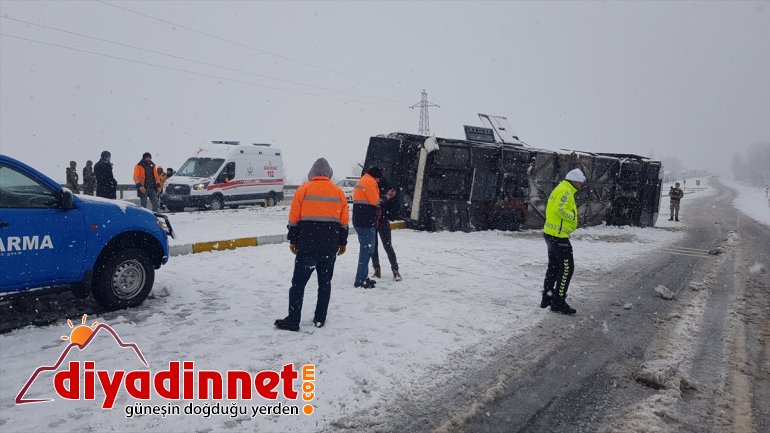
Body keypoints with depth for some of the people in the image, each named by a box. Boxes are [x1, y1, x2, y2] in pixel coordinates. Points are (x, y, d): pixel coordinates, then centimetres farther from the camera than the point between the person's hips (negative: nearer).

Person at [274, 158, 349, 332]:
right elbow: (344, 221, 8)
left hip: (307, 246, -3)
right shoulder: (338, 192, 6)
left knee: (298, 283, 3)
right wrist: (342, 243, 17)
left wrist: (293, 240, 6)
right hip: (330, 247, 3)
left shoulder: (303, 189, -3)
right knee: (325, 282, 12)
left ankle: (293, 320, 3)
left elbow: (294, 218, -3)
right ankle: (320, 319, 16)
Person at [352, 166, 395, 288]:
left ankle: (362, 278, 23)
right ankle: (360, 280, -9)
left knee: (365, 249, 17)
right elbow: (376, 201, -14)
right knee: (367, 249, -8)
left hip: (359, 221, 10)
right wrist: (387, 197, 4)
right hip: (366, 222, -10)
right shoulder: (370, 182, -10)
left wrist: (386, 196, 13)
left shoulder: (361, 181, 22)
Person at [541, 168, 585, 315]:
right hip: (559, 235, -11)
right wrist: (573, 216, -12)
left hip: (551, 233, 11)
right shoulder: (565, 191, -14)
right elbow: (560, 209, -27)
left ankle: (547, 299, 24)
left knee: (553, 267, 17)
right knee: (567, 267, -6)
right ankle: (558, 303, -4)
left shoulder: (560, 189, 19)